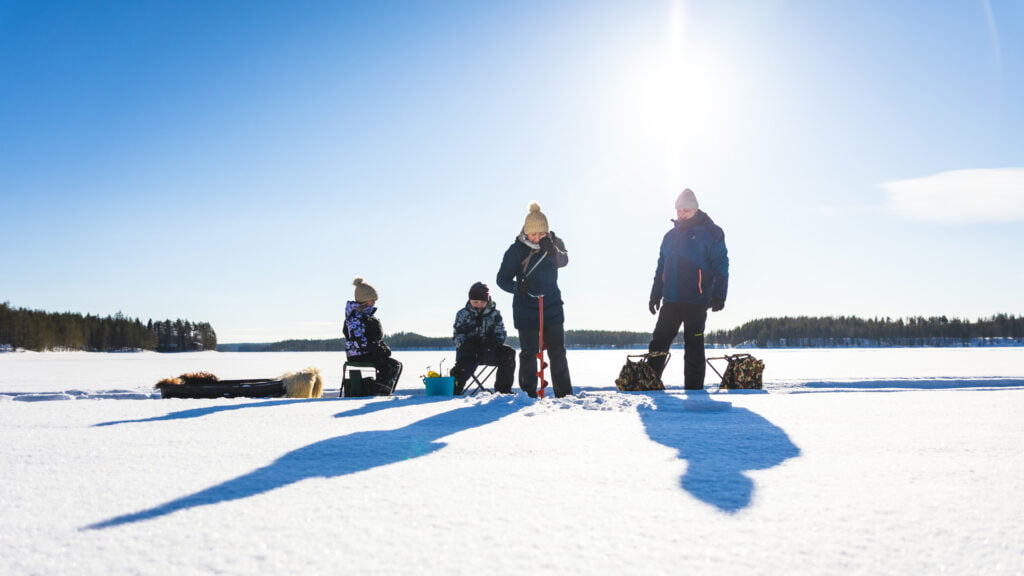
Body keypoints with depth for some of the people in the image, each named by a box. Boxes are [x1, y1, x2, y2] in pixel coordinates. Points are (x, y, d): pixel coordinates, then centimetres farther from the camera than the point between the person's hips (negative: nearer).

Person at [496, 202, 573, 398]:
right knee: (529, 352, 1)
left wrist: (551, 250, -39)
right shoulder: (516, 249, -11)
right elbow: (502, 278, -9)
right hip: (526, 308, -3)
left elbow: (563, 261, -19)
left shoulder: (554, 242, -2)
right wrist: (517, 287, -28)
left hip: (552, 305, 3)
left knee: (557, 350, 5)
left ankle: (564, 393, 13)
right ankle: (528, 393, 12)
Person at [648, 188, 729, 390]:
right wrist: (655, 295, 14)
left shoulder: (710, 234, -2)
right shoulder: (671, 236, 15)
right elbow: (661, 267, 19)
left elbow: (721, 266, -6)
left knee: (693, 346, 0)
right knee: (658, 343, 4)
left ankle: (694, 389, 7)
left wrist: (719, 295, -14)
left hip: (696, 302, -5)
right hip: (670, 301, 5)